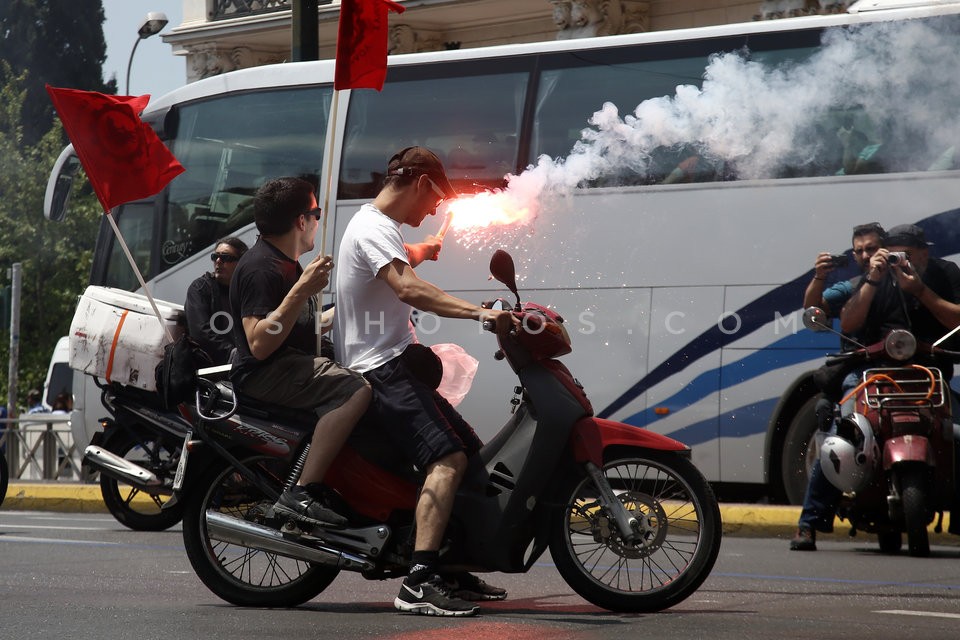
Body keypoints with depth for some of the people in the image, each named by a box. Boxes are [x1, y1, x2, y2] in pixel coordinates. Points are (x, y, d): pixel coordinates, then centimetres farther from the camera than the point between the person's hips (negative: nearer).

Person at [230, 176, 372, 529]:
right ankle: (300, 495, -37)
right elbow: (259, 344, -25)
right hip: (264, 374, -11)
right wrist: (301, 292, -29)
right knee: (356, 390, -31)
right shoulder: (261, 267, -14)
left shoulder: (287, 264, 20)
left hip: (294, 365, 11)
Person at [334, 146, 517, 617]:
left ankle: (449, 570, 19)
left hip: (395, 365, 11)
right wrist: (480, 313, -39)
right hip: (383, 368, -11)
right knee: (447, 458, -26)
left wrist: (418, 253, 64)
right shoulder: (374, 229, -13)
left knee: (468, 450, 14)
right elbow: (409, 289, -32)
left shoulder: (375, 225, 21)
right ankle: (418, 584, -35)